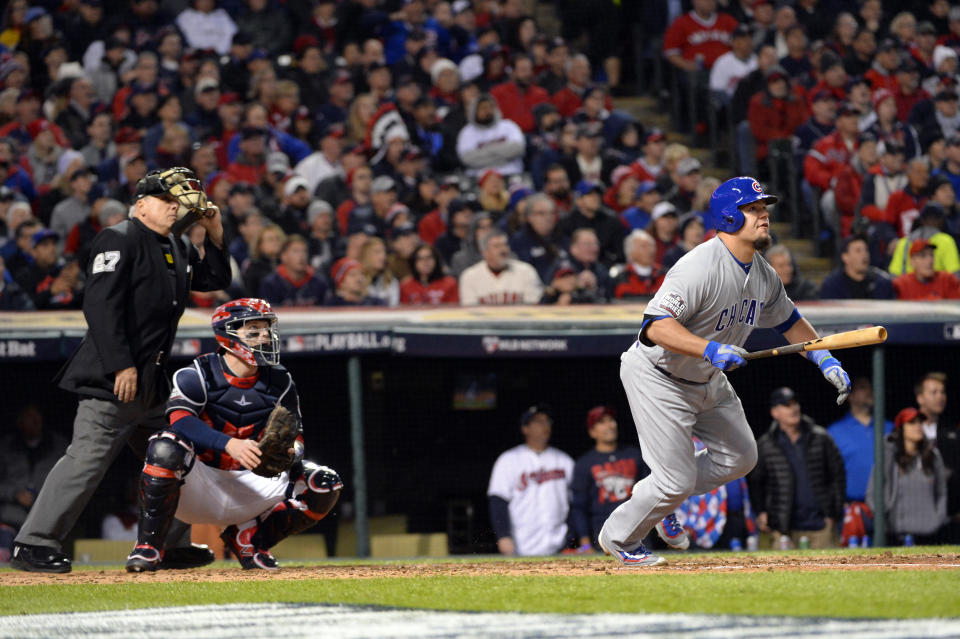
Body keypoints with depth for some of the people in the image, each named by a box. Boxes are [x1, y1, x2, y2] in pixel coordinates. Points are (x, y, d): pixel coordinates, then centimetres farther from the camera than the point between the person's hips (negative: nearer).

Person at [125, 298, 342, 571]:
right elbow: (180, 419, -27)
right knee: (166, 447, -36)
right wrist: (230, 444, -43)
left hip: (248, 487, 4)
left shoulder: (279, 382, 5)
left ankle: (248, 537, 6)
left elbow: (295, 436, 4)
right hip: (199, 488, -4)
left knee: (325, 485, -12)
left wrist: (288, 452, -23)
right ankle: (148, 546, -21)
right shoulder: (197, 376, -10)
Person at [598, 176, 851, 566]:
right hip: (657, 379, -9)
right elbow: (656, 326, -37)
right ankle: (619, 537, 18)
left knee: (740, 457, 12)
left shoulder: (762, 274, -1)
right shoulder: (700, 267, -30)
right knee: (677, 479, -8)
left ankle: (660, 499, 30)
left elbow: (787, 319, 17)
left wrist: (826, 362, 8)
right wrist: (711, 349, -47)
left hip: (708, 380, 9)